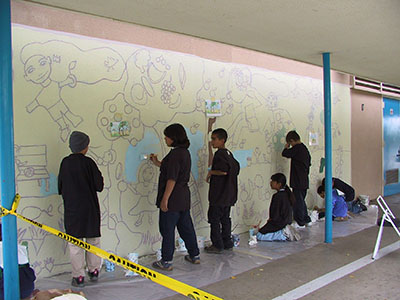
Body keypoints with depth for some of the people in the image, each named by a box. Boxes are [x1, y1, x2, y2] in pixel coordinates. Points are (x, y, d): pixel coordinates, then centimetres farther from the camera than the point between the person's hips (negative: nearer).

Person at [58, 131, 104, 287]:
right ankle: (94, 270, 25)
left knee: (74, 243, 8)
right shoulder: (88, 162, -11)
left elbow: (60, 187, 3)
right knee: (93, 240, 15)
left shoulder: (65, 163, -3)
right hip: (90, 208, -1)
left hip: (71, 209, 1)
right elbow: (99, 185, -12)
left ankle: (78, 277, 11)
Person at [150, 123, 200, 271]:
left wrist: (165, 199, -19)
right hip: (184, 198, 9)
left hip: (173, 199, -9)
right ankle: (194, 255, 28)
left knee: (167, 230, 2)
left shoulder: (175, 154, -18)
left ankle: (166, 261, 10)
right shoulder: (185, 152, 11)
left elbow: (171, 179, -22)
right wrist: (157, 163, 31)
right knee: (186, 227, 18)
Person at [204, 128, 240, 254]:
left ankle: (217, 245, 6)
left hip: (219, 195, -9)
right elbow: (237, 168, 16)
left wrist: (211, 172, -13)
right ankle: (227, 243, 22)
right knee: (225, 218, 15)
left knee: (214, 219, 1)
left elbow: (224, 170, -28)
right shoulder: (229, 154, 11)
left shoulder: (219, 154, -16)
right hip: (228, 195, 9)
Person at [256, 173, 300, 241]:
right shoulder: (286, 193, 5)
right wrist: (271, 219, 12)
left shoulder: (277, 196, -23)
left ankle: (283, 235, -10)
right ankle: (285, 231, 10)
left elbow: (275, 215, -21)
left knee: (259, 236, -7)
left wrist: (270, 219, 0)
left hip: (279, 222, -9)